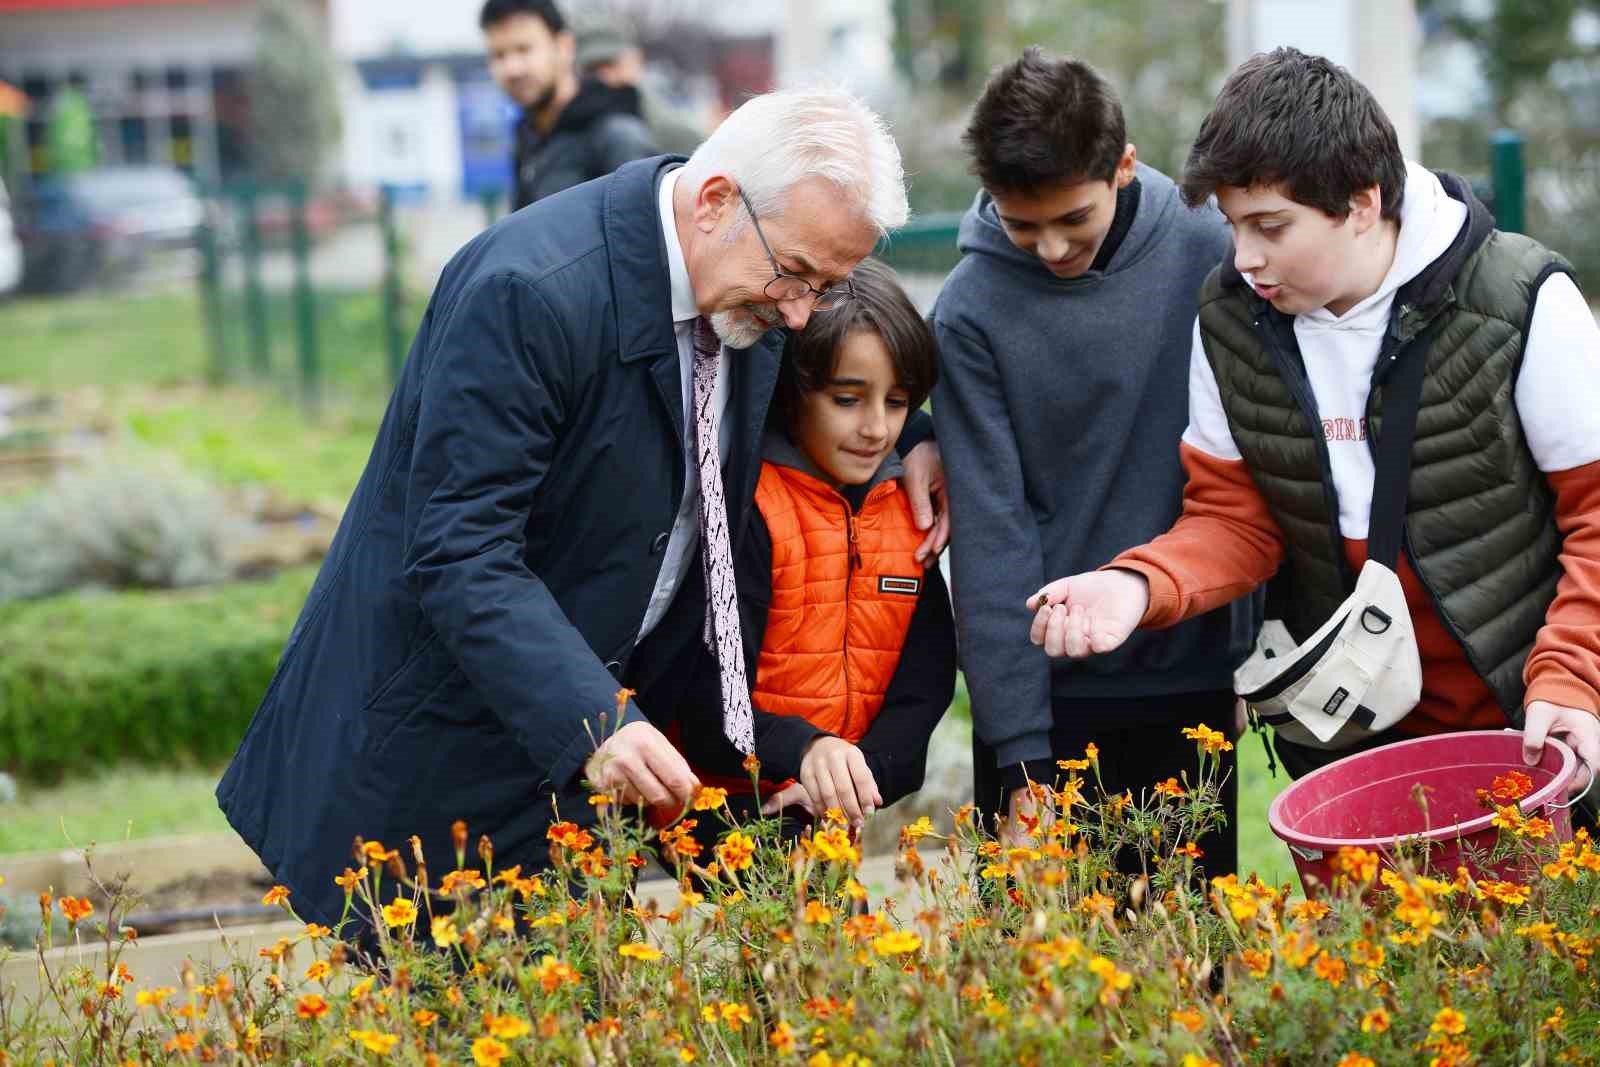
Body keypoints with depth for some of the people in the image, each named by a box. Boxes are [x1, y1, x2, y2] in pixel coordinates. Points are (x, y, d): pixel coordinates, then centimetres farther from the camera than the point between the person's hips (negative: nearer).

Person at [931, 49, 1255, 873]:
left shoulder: (1207, 252, -6)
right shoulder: (972, 312, -9)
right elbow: (992, 535, -10)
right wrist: (1020, 751, -12)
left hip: (1193, 678, 1)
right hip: (1048, 688, -1)